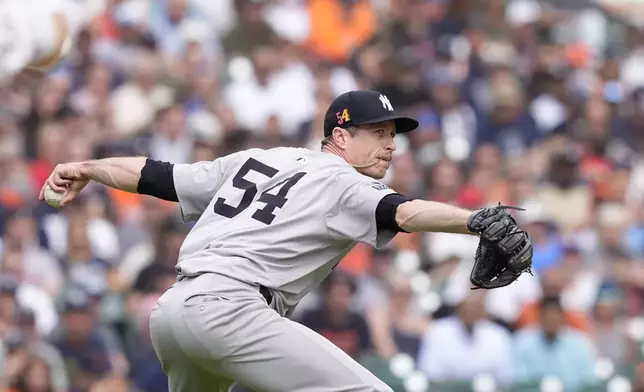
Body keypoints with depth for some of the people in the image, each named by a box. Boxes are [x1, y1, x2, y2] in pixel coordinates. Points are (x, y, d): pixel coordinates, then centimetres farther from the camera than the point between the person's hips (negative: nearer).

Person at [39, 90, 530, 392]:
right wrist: (476, 220, -31)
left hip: (169, 311, 9)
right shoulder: (342, 183, 2)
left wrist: (86, 168, 39)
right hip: (228, 309, -9)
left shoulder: (253, 160, 23)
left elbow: (159, 176, 28)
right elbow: (404, 212, -17)